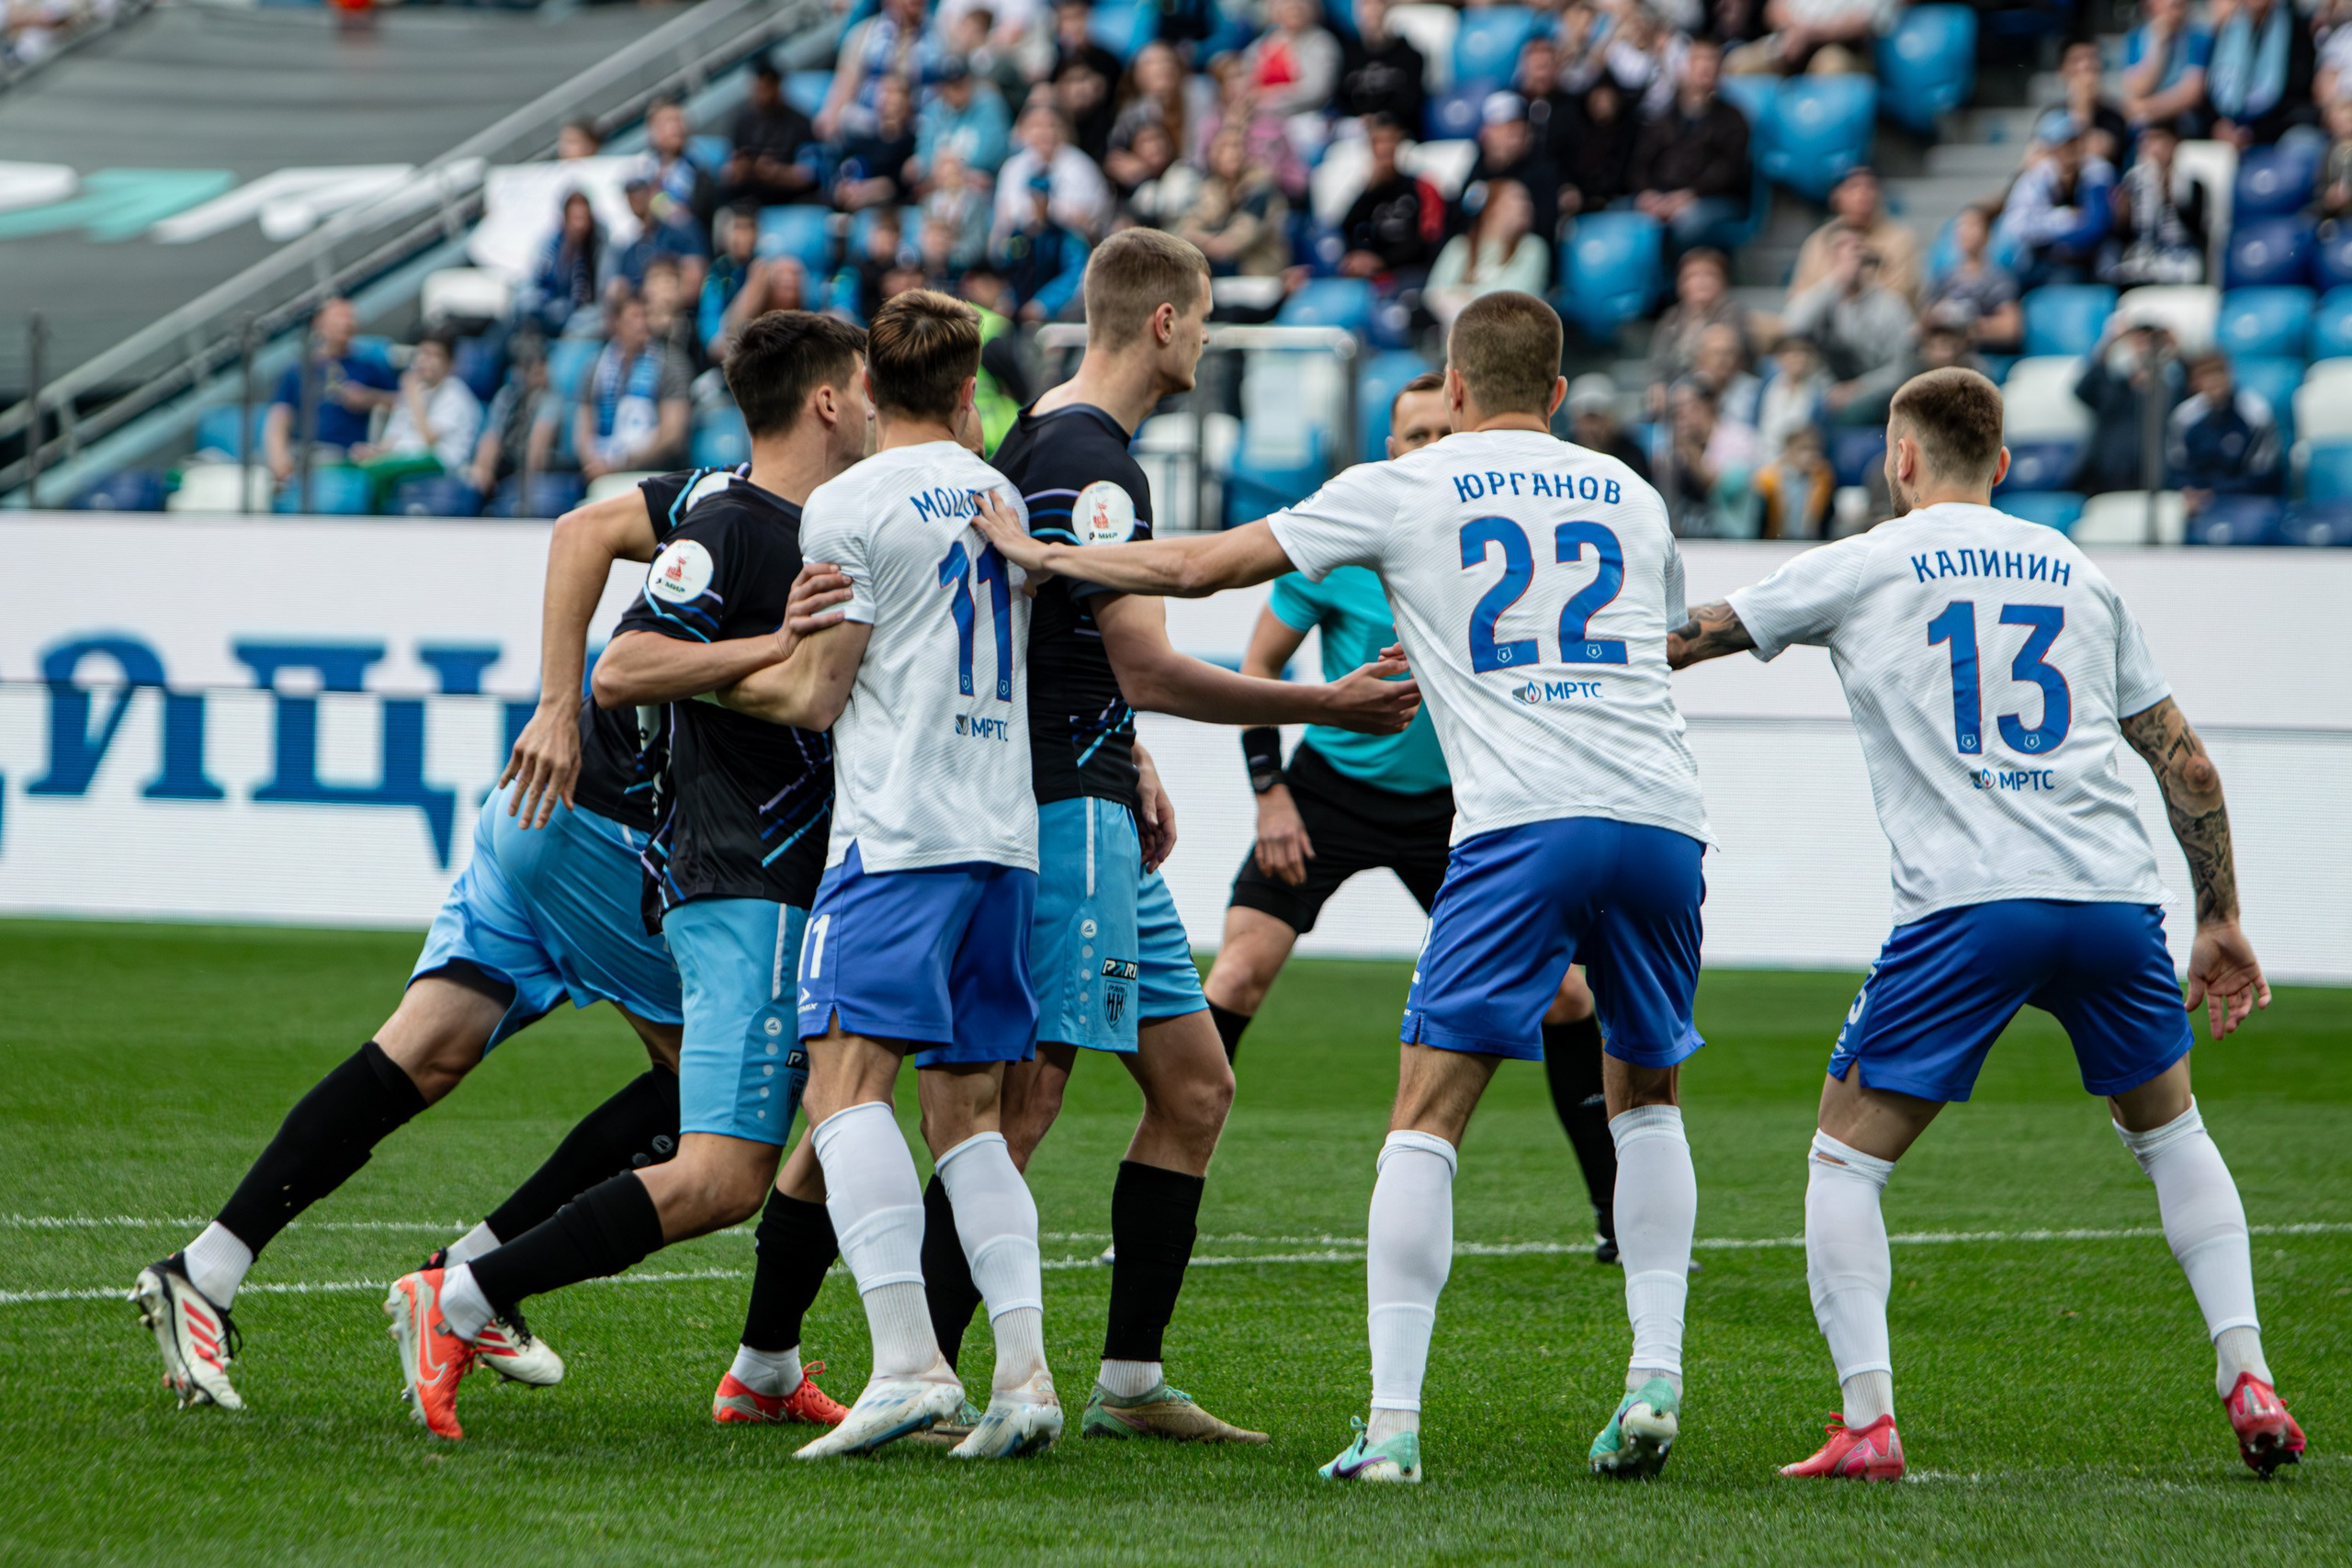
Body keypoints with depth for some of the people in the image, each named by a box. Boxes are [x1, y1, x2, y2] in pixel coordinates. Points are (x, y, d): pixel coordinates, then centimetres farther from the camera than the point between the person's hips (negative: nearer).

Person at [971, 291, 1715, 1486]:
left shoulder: (1405, 488, 11)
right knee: (1645, 1097, 21)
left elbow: (1201, 566, 13)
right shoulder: (1631, 497, 22)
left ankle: (1393, 1422, -9)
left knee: (1427, 1114, -1)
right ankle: (1654, 1378, 6)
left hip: (1523, 824, -4)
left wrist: (1041, 554, 27)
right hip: (1663, 818, 4)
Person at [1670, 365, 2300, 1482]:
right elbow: (2185, 762, 18)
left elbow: (1679, 643, 16)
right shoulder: (2077, 575, 19)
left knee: (1845, 1159, 7)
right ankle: (2249, 1383, 13)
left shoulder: (1863, 566, 9)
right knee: (2169, 1132, 25)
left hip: (1964, 910, -4)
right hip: (2114, 894, 4)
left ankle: (1867, 1422, -8)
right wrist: (2222, 921, 25)